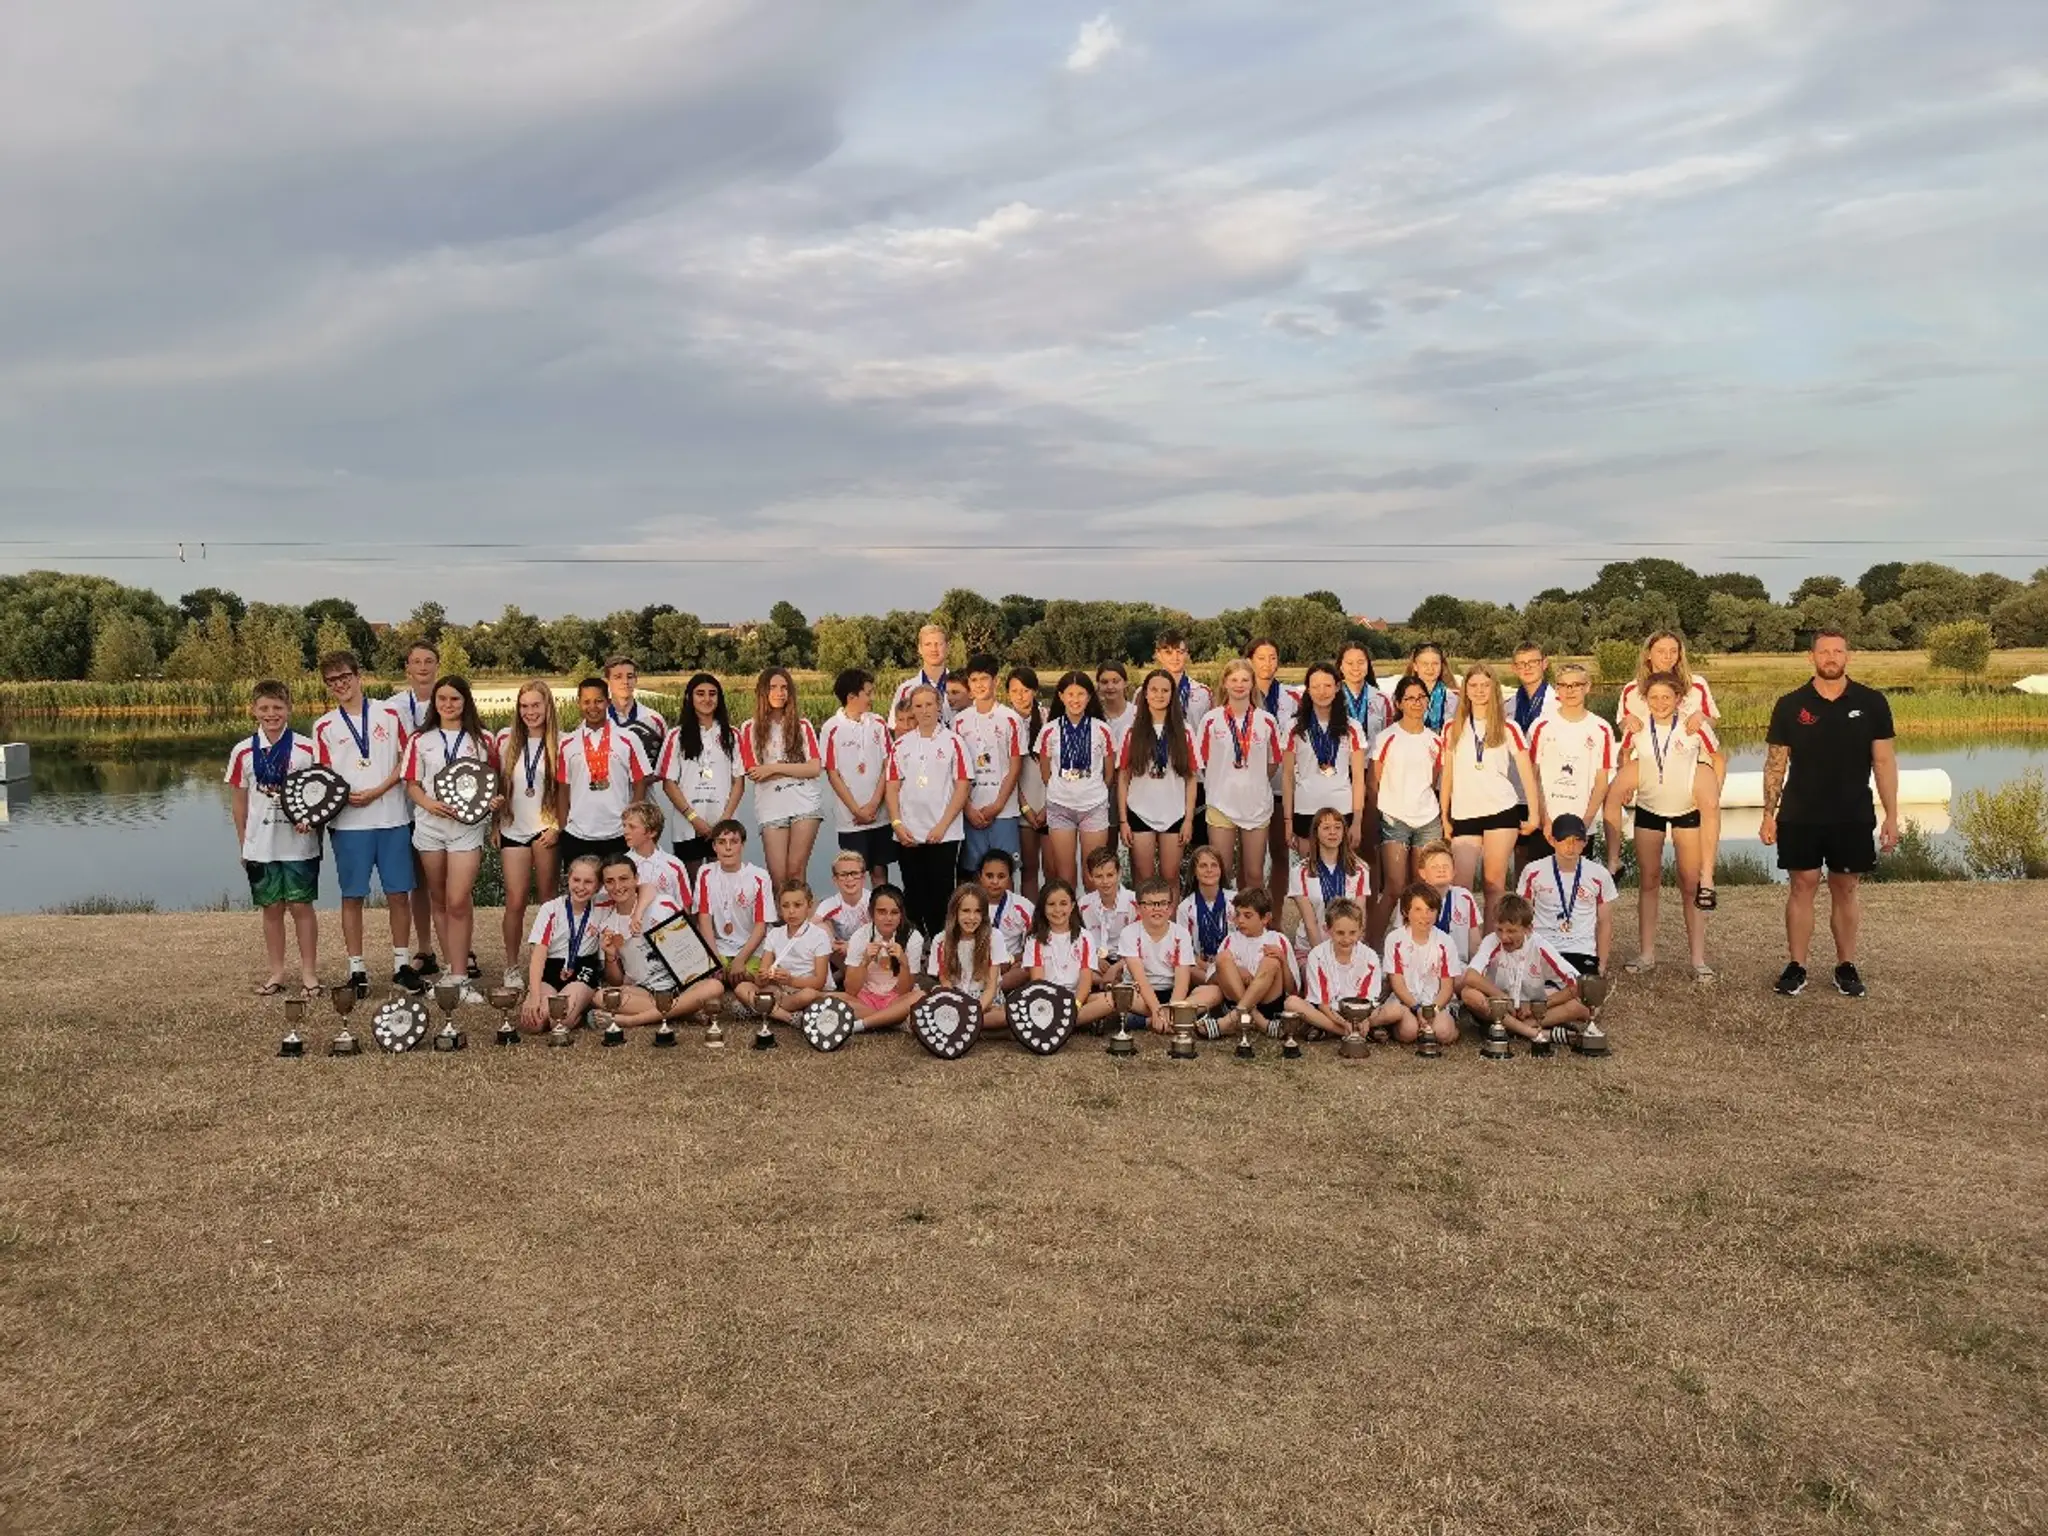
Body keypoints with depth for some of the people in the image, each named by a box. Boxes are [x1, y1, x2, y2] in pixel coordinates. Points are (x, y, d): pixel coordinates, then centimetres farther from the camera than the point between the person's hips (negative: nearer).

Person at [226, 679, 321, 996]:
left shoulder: (306, 748, -3)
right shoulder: (243, 752, 3)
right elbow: (240, 801, 10)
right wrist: (242, 844, 10)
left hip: (298, 843, -2)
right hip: (260, 846, 2)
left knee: (301, 906, 1)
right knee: (271, 908, 9)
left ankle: (309, 971, 12)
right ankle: (277, 972, 19)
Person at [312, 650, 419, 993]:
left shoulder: (388, 715, 6)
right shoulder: (325, 727, 6)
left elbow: (406, 760, 5)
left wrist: (378, 790, -9)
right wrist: (346, 796, -16)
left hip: (393, 819, 0)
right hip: (349, 822, 0)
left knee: (399, 893, 3)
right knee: (353, 896, 3)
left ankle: (402, 964, 14)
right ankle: (357, 969, 11)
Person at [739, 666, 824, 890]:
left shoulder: (802, 725, 10)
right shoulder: (751, 729, 7)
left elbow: (815, 768, 0)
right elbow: (754, 774, -1)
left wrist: (774, 768, -7)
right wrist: (795, 767, -3)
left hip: (805, 804, 0)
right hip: (770, 808, 0)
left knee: (795, 872, -7)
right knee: (778, 877, -6)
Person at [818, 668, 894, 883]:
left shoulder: (878, 723, 4)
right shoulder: (832, 729, -5)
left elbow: (887, 766, 3)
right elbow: (833, 774, -4)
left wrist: (873, 804, -8)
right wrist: (857, 810, -8)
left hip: (880, 814, 3)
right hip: (850, 817, -3)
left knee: (880, 869, 9)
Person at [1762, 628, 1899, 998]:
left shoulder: (1871, 703, 0)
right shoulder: (1790, 705, 0)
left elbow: (1884, 762, 2)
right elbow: (1775, 763, 3)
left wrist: (1891, 816, -1)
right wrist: (1768, 815, -1)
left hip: (1853, 818, 0)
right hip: (1799, 818, 0)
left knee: (1846, 890, 8)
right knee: (1801, 887, 3)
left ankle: (1846, 966, 18)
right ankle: (1796, 967, 10)